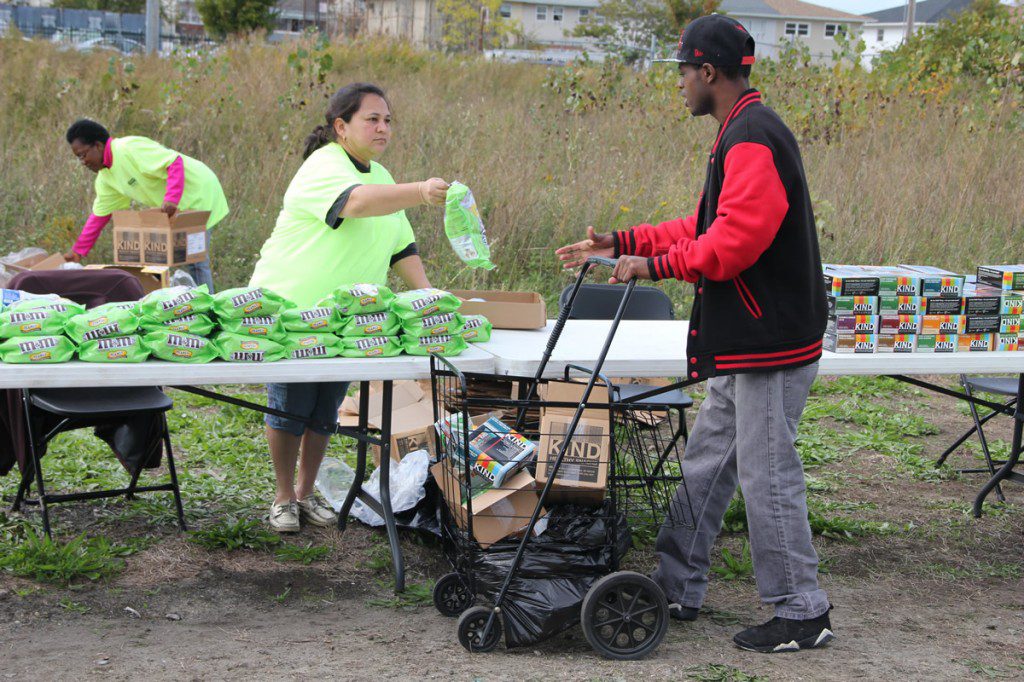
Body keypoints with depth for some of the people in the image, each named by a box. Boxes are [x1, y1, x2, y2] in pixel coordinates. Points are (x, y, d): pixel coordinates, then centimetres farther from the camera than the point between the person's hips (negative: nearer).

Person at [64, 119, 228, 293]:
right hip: (180, 207, 10)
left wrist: (171, 199, -40)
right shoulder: (105, 179, 8)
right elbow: (99, 215, 15)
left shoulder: (129, 149, -23)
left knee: (194, 262, -13)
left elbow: (175, 162, -29)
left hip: (198, 193, -10)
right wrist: (78, 251, 12)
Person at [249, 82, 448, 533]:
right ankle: (283, 498, 12)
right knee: (290, 408, -2)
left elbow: (401, 247, 19)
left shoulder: (380, 177, 14)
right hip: (290, 308, -8)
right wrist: (421, 193, -52)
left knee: (325, 411, 10)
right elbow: (356, 202, -39)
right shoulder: (323, 168, -16)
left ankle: (306, 494, 24)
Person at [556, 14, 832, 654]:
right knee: (706, 463, 16)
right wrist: (622, 244, 20)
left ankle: (804, 613, 6)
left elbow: (732, 244, -25)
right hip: (744, 343, 11)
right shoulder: (742, 133, 16)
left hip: (769, 344, -11)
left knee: (767, 475, -4)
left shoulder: (753, 140, -19)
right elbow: (707, 228, 22)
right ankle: (677, 590, 26)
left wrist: (656, 266, -16)